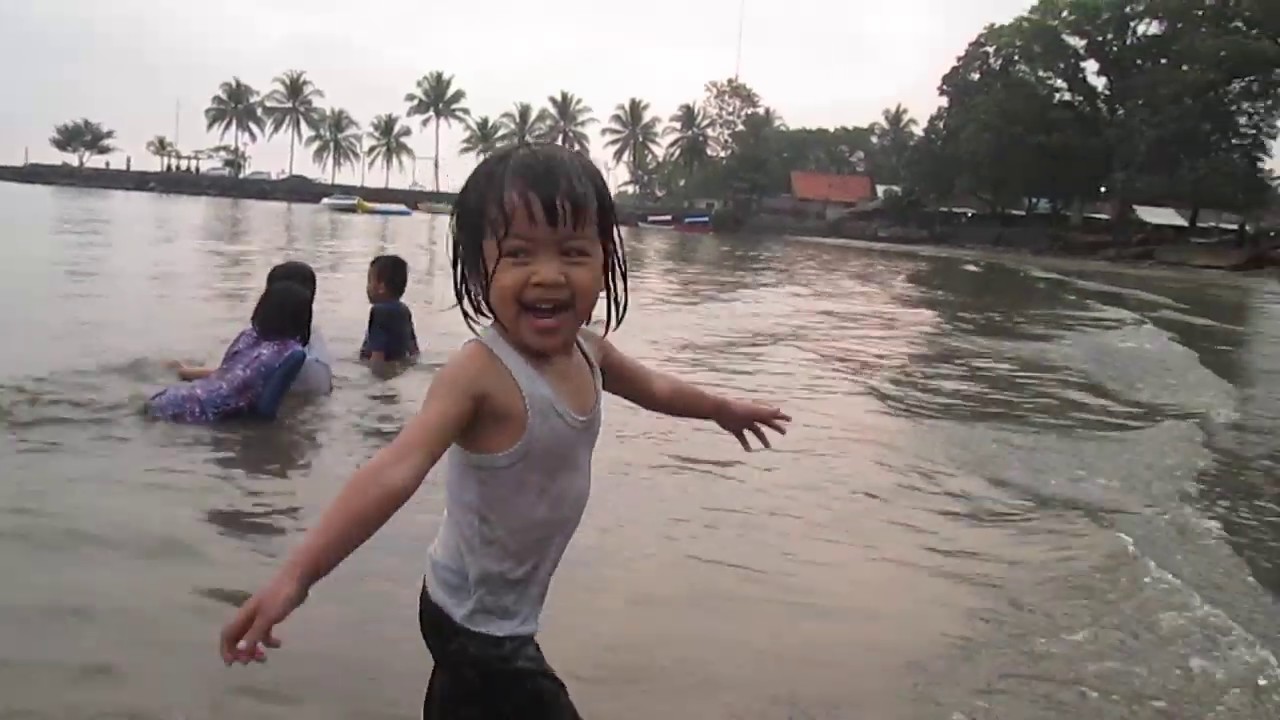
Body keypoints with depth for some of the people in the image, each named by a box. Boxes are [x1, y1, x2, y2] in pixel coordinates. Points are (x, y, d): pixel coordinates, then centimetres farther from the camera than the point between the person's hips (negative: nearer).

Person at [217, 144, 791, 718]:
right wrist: (297, 574, -50)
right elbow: (394, 473, -40)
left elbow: (653, 388, 16)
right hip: (475, 620, -8)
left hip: (504, 612, 8)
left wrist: (723, 408, 33)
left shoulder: (589, 352, -5)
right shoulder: (480, 371, -29)